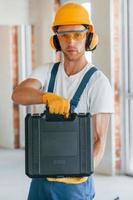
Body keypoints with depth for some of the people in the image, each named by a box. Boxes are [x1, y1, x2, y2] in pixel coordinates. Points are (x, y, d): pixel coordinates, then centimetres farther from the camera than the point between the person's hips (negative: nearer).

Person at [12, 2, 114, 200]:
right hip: (42, 176, 5)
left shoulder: (99, 82, -13)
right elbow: (18, 95, -20)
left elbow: (100, 140, -16)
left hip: (74, 181, -5)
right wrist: (49, 96, -43)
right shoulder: (46, 71, 1)